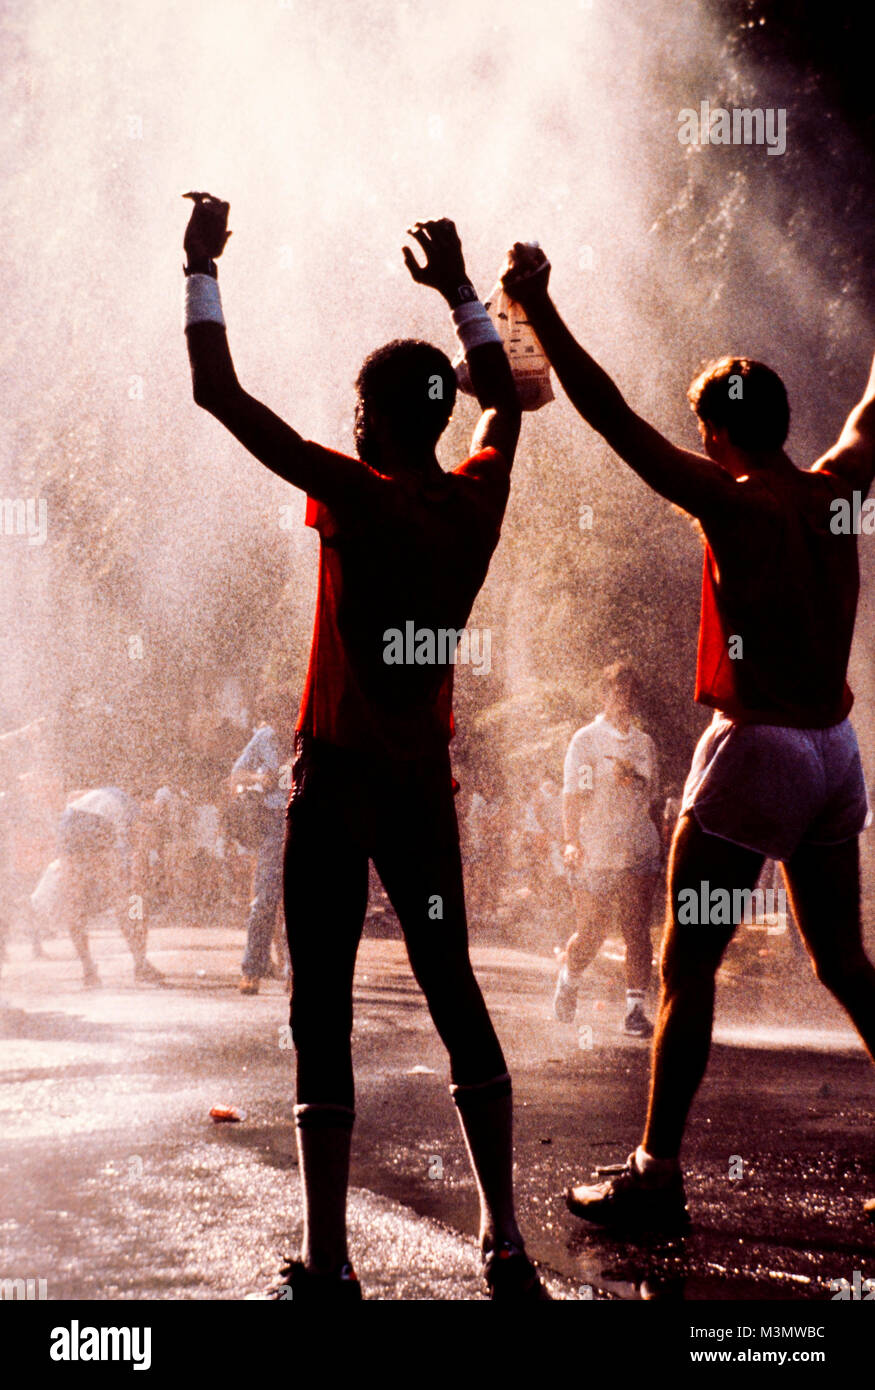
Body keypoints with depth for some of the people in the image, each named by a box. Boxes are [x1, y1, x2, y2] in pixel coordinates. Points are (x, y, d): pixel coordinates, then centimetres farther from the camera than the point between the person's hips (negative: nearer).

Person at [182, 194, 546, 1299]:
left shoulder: (358, 498, -13)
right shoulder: (478, 499, 3)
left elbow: (221, 395, -12)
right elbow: (502, 399, 25)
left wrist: (202, 268, -2)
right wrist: (459, 291, 30)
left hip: (336, 782, -6)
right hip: (424, 786, 6)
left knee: (322, 1015, -3)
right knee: (453, 993, 13)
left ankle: (326, 1266, -3)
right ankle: (505, 1247, 16)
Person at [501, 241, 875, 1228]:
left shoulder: (733, 505, -13)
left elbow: (615, 421, -18)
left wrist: (539, 312, -15)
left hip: (757, 748, -7)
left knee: (685, 969, -1)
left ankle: (656, 1174, 1)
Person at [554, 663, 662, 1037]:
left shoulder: (644, 743, 14)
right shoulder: (585, 740, 0)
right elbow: (573, 795, -5)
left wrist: (633, 779, -2)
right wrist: (572, 841, -17)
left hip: (640, 853, 3)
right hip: (595, 853, -3)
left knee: (638, 932, -6)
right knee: (590, 935, 1)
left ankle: (635, 1009, -2)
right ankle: (567, 980, 31)